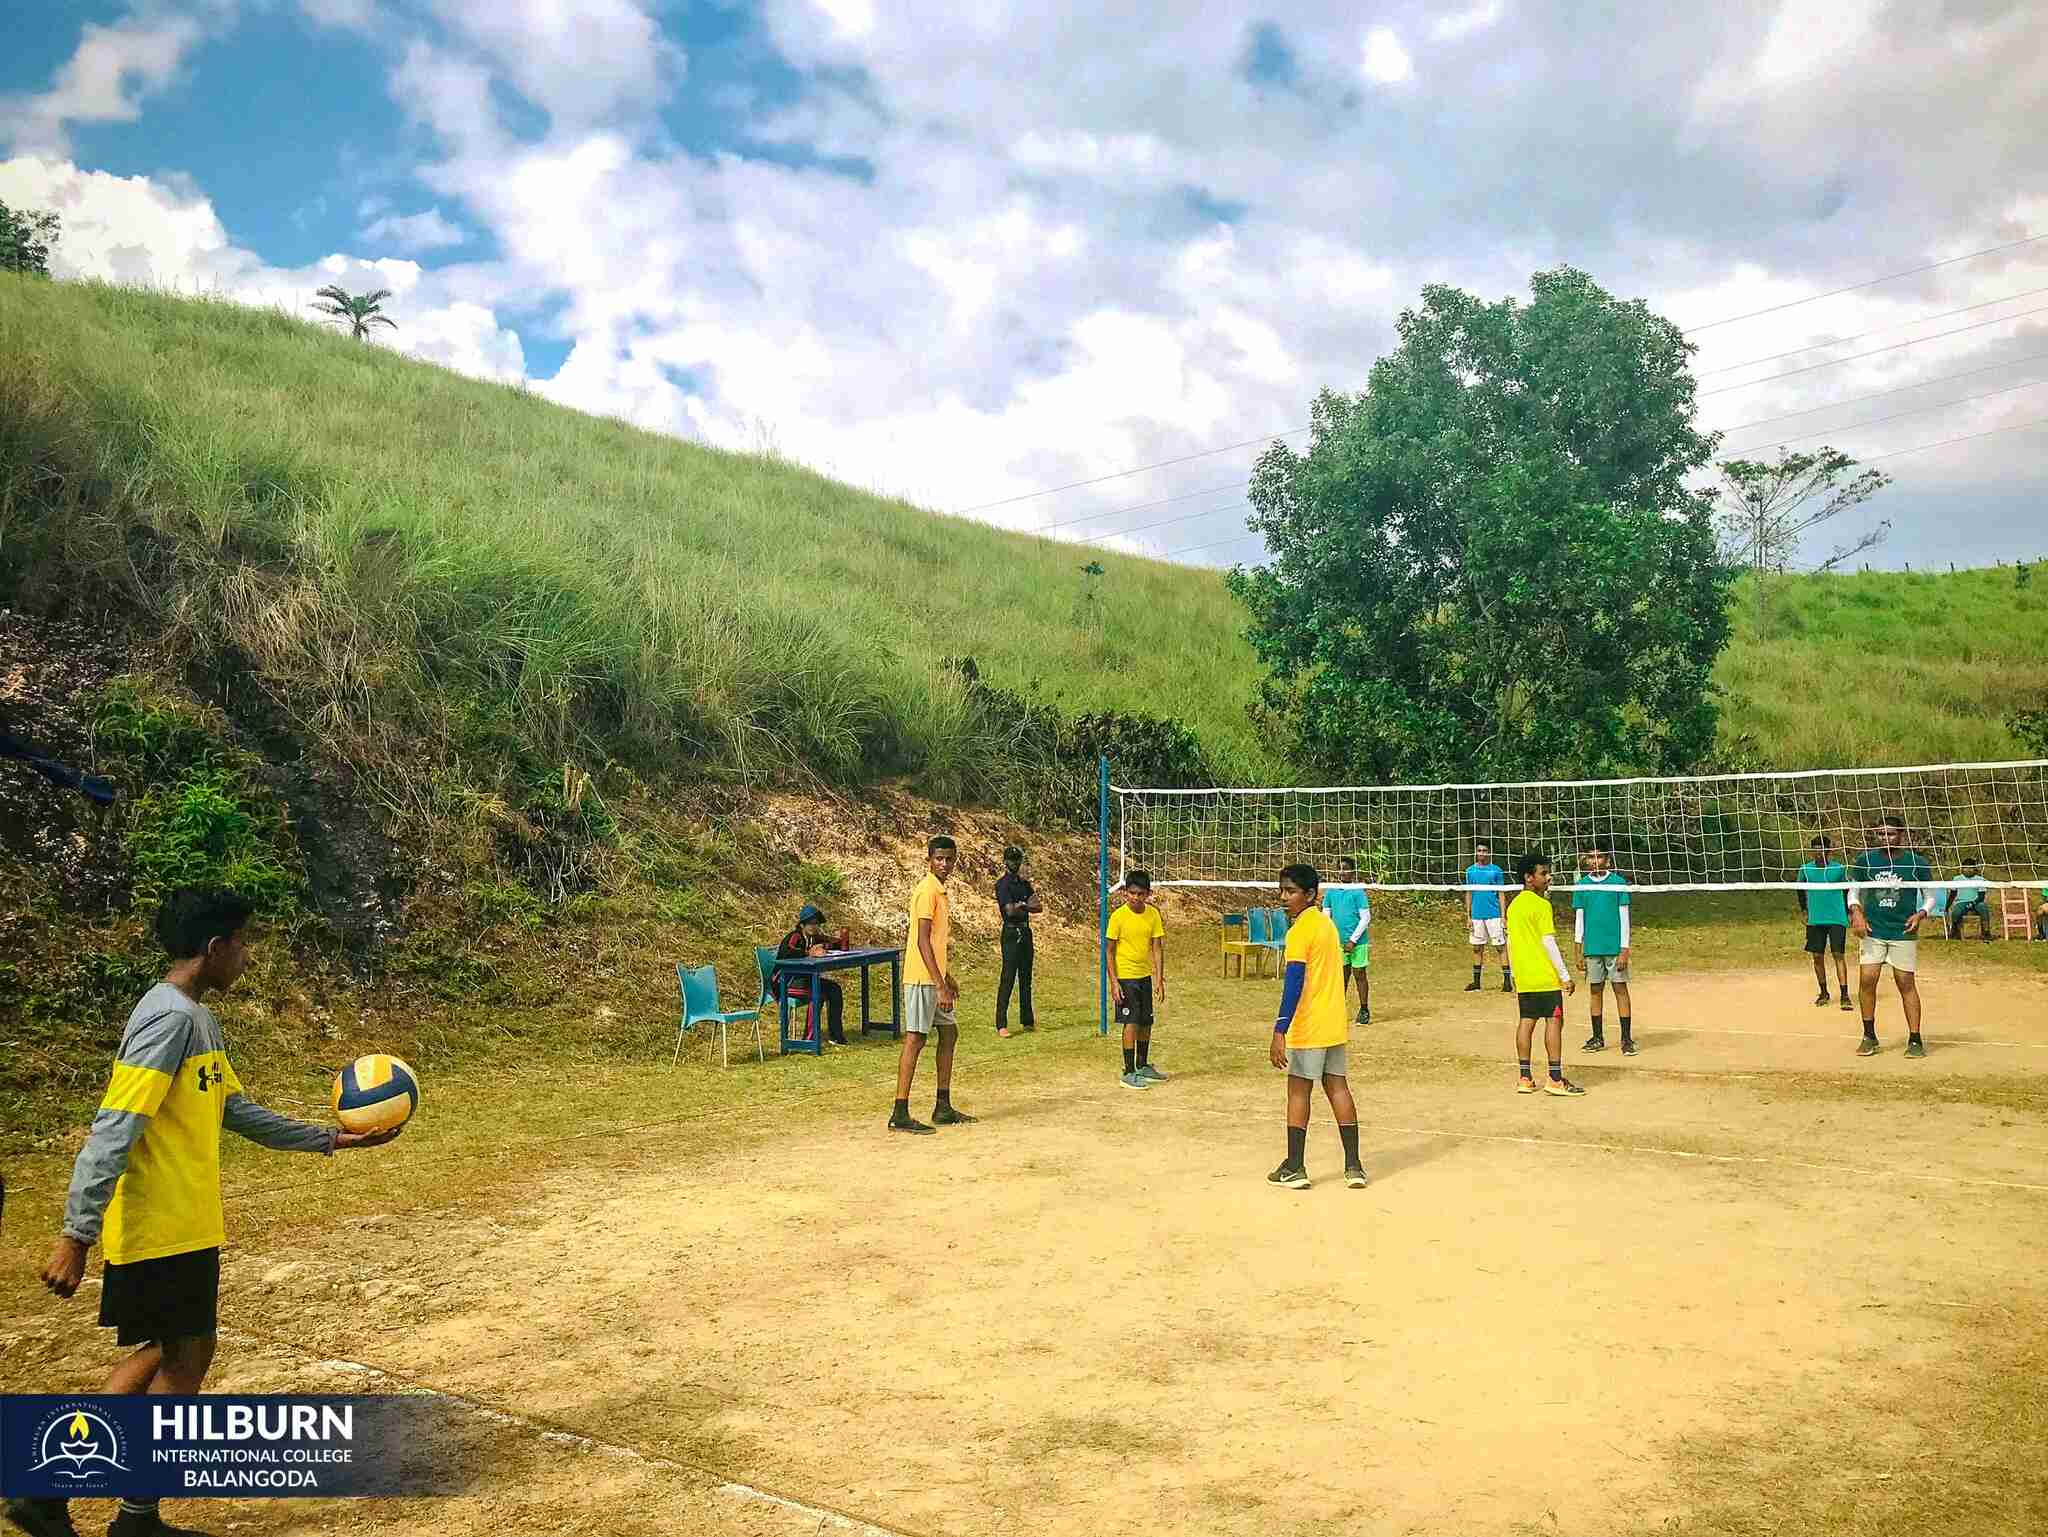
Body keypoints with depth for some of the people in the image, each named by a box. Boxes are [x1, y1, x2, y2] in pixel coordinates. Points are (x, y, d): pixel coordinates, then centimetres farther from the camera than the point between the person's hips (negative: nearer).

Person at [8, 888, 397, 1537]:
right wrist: (76, 1236, -26)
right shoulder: (169, 1018, -20)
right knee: (184, 1360, 5)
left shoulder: (198, 1020, 11)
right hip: (164, 1229, -10)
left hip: (181, 1225, 10)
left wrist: (329, 1138, 19)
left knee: (164, 1352, 19)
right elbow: (111, 1134, -25)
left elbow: (238, 1111, 19)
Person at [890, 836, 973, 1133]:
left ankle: (943, 1108, 20)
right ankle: (900, 1114, -4)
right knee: (915, 1039, -8)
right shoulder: (927, 891, -16)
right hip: (922, 979, -10)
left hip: (934, 977, 10)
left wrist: (946, 978, 26)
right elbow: (922, 940, -22)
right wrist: (941, 985, -25)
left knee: (949, 1033, 13)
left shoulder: (940, 891, 15)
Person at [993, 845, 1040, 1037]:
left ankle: (1027, 1020, 19)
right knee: (1008, 979, -9)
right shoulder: (1002, 884, -7)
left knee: (1026, 978, 12)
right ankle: (1001, 1025, -8)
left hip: (1026, 932, 7)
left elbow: (1038, 908, 6)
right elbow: (1010, 910, -18)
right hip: (1011, 933, -7)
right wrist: (1027, 907, -1)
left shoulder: (1025, 883, 15)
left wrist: (1021, 906, -10)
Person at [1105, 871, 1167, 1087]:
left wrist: (1159, 979, -1)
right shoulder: (1118, 916, -13)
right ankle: (1129, 1072, -1)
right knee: (1131, 1023, -8)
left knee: (1146, 1023, 13)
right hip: (1125, 977, -5)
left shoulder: (1153, 914, -1)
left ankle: (1143, 1067, 29)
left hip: (1145, 976, 5)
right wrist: (1113, 982, -14)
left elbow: (1157, 948, 3)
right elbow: (1109, 951, -9)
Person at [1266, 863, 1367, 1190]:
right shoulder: (1327, 923, 12)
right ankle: (1353, 1167, 11)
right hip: (1335, 1024, 8)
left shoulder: (1300, 929, -15)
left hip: (1308, 1027, -8)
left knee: (1299, 1091, 1)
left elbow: (1293, 983, -23)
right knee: (1337, 1087, 10)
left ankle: (1294, 1169, 6)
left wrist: (1280, 1031, -25)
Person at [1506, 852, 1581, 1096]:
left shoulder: (1513, 905, 12)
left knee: (1526, 1021, 9)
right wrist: (1565, 975, -11)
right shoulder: (1542, 905, -12)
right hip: (1545, 976, -8)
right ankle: (1556, 1079, -4)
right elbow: (1548, 942, -16)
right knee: (1554, 1021, -3)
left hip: (1523, 977, 8)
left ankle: (1524, 1078, 10)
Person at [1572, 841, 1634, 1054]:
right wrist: (1578, 951, 6)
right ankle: (1597, 1038, 15)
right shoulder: (1581, 885, 6)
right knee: (1595, 990, 7)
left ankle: (1626, 1039, 4)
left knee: (1620, 989, -1)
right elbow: (1579, 919, 9)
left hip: (1615, 947, -3)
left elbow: (1624, 917, -2)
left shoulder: (1618, 882, -1)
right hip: (1592, 948, 3)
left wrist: (1624, 949, -7)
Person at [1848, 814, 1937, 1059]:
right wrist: (1856, 913, -5)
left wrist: (1920, 914, -13)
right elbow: (1853, 890, 11)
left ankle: (1915, 1040, 11)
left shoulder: (1917, 862, -3)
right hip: (1873, 931, 2)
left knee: (1906, 983, 1)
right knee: (1867, 979, -5)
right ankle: (1869, 1036, 10)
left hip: (1904, 932, -1)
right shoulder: (1865, 860, 1)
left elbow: (1930, 896, 6)